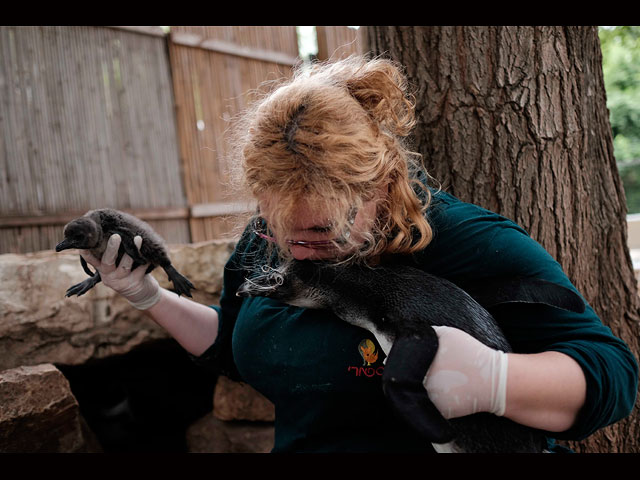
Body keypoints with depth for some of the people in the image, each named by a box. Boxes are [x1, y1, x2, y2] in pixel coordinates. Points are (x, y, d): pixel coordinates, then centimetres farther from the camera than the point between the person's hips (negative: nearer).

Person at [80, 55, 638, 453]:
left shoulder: (469, 244, -20)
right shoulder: (264, 241, -2)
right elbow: (234, 344, 16)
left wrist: (494, 381, -35)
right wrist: (151, 295, 4)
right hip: (296, 446, 4)